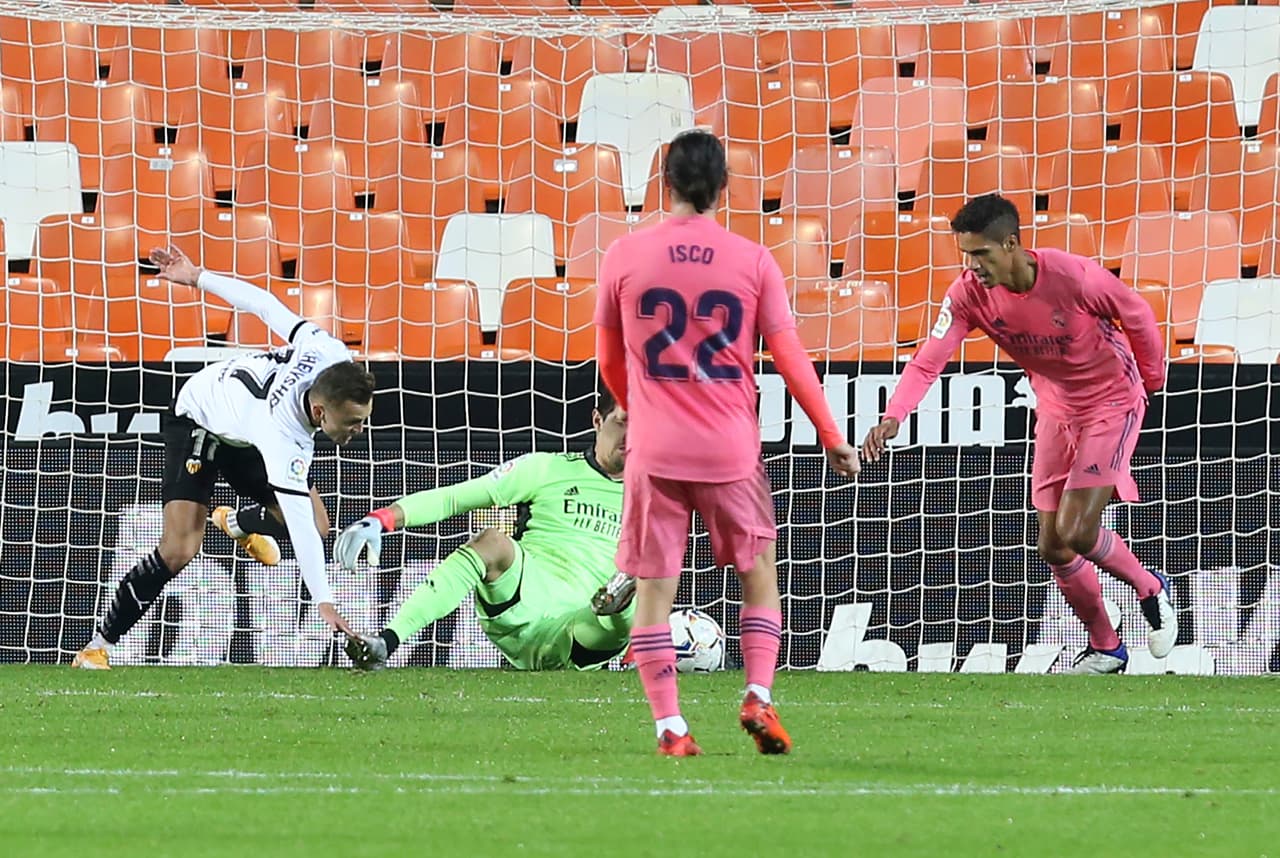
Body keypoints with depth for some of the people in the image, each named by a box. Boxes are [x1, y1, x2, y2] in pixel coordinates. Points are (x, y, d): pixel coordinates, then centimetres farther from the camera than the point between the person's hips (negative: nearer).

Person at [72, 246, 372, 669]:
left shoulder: (330, 354, -31)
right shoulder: (286, 441, -44)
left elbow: (263, 304, -19)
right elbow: (299, 526, -45)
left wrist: (197, 277, -4)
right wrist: (323, 602, -49)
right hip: (199, 422, -7)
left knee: (318, 524, -3)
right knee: (179, 550, -22)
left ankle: (241, 524, 31)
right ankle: (98, 646, -6)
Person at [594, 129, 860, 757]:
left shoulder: (624, 257, 0)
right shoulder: (753, 262, -2)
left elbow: (610, 363, 11)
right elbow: (791, 359, 1)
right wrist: (833, 439, 12)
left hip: (653, 448, 0)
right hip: (730, 449, 0)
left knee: (654, 588, 4)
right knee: (759, 573, 17)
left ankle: (669, 726, -3)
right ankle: (759, 695, 2)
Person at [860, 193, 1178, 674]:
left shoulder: (1072, 276, -28)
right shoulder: (969, 295, -17)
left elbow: (1136, 313, -11)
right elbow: (929, 360, -25)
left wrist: (1151, 377, 5)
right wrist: (893, 418, -42)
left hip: (1112, 403, -5)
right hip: (1055, 410, 5)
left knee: (1075, 530, -16)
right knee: (1052, 548, 5)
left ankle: (1150, 591, 12)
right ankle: (1104, 649, 24)